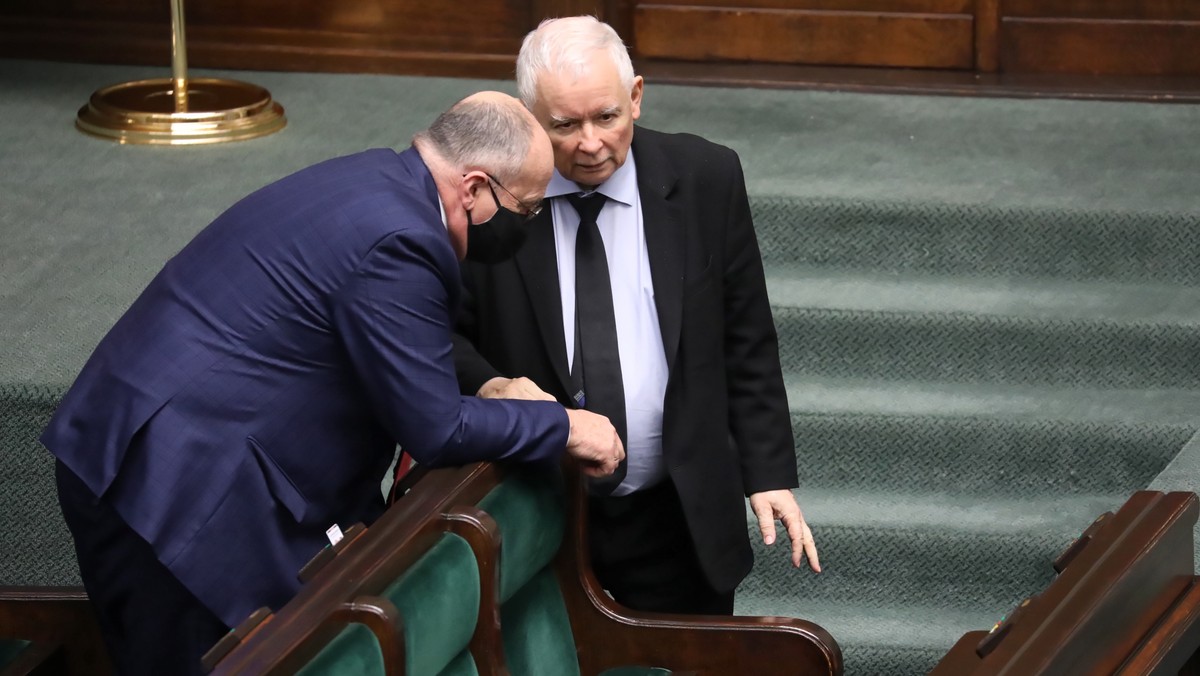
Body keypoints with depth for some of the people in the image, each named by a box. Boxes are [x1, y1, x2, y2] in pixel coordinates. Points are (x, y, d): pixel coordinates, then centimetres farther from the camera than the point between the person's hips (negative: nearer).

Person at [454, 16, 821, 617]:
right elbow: (442, 333, 1)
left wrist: (769, 473, -3)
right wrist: (488, 386, -20)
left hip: (675, 522, 1)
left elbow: (747, 343, 2)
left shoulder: (706, 180, -4)